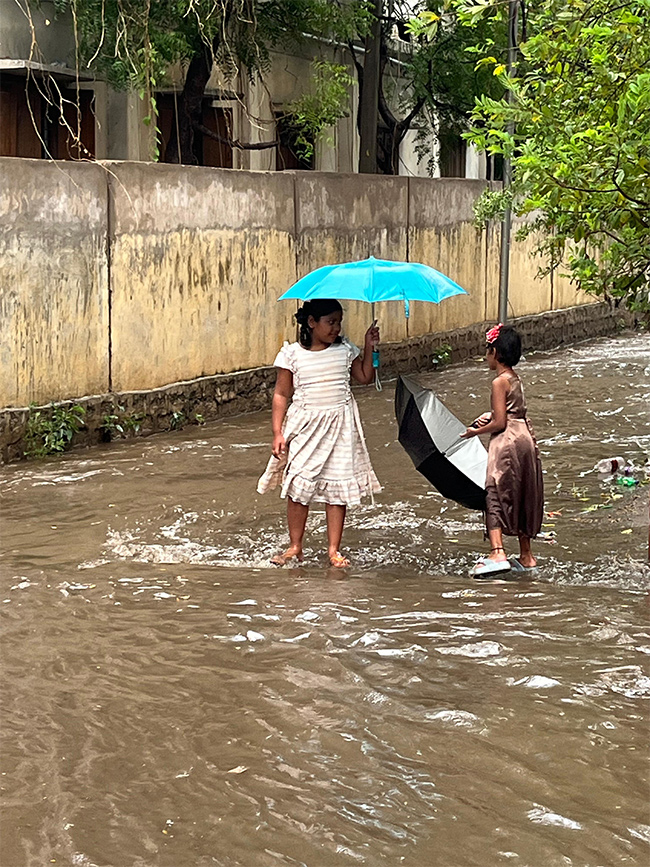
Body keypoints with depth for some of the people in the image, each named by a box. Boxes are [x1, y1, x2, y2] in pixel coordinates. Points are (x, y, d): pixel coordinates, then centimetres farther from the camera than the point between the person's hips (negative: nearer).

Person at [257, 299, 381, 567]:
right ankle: (295, 547, 13)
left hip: (340, 427, 2)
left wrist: (369, 347, 2)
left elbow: (365, 377, 12)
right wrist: (278, 432, -7)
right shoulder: (292, 354, -4)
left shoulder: (345, 349, 5)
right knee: (298, 486, -2)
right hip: (305, 426, -2)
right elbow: (281, 394, -2)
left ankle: (334, 549, 11)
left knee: (338, 487, 2)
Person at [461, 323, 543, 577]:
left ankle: (497, 553, -20)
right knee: (522, 498, 15)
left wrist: (476, 431, -2)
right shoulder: (516, 379, 12)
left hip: (507, 442, -9)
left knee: (494, 495, -8)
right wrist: (491, 416, 12)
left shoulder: (499, 382, -13)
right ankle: (526, 556, 21)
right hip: (526, 440, 9)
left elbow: (500, 423, -15)